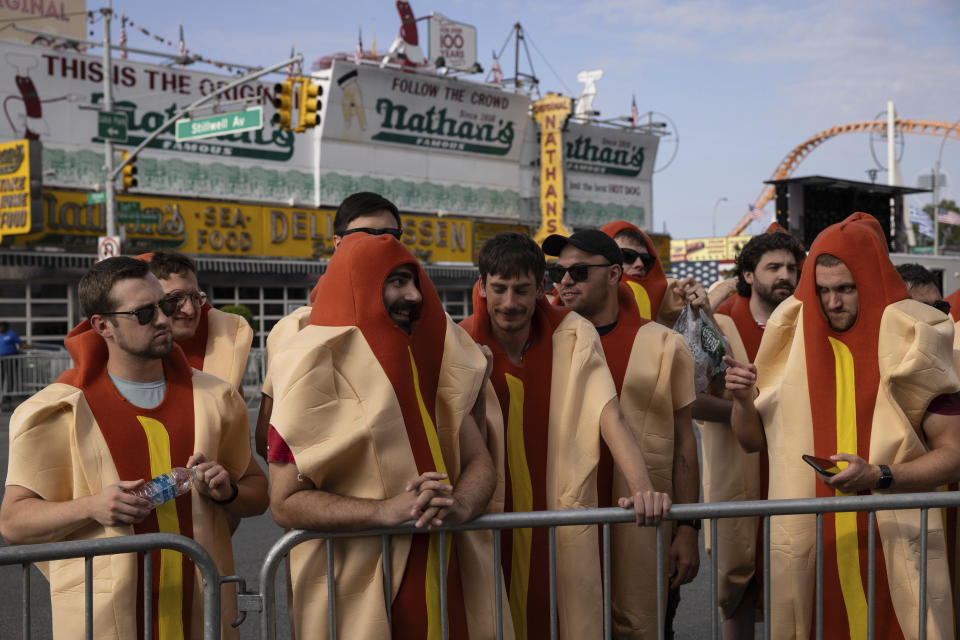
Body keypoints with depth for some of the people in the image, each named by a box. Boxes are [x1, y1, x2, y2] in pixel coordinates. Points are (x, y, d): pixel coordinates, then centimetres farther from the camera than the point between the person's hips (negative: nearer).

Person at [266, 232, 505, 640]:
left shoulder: (427, 363, 9)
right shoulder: (316, 369, -10)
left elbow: (479, 462, 5)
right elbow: (285, 502, -15)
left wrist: (459, 505, -17)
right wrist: (387, 510, -26)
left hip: (445, 579, 6)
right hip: (357, 591, -5)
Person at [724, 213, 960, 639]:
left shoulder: (911, 347, -4)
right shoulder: (793, 345, 3)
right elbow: (752, 440, 10)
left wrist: (879, 476, -21)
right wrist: (743, 399, -10)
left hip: (896, 546, -2)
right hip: (807, 544, 2)